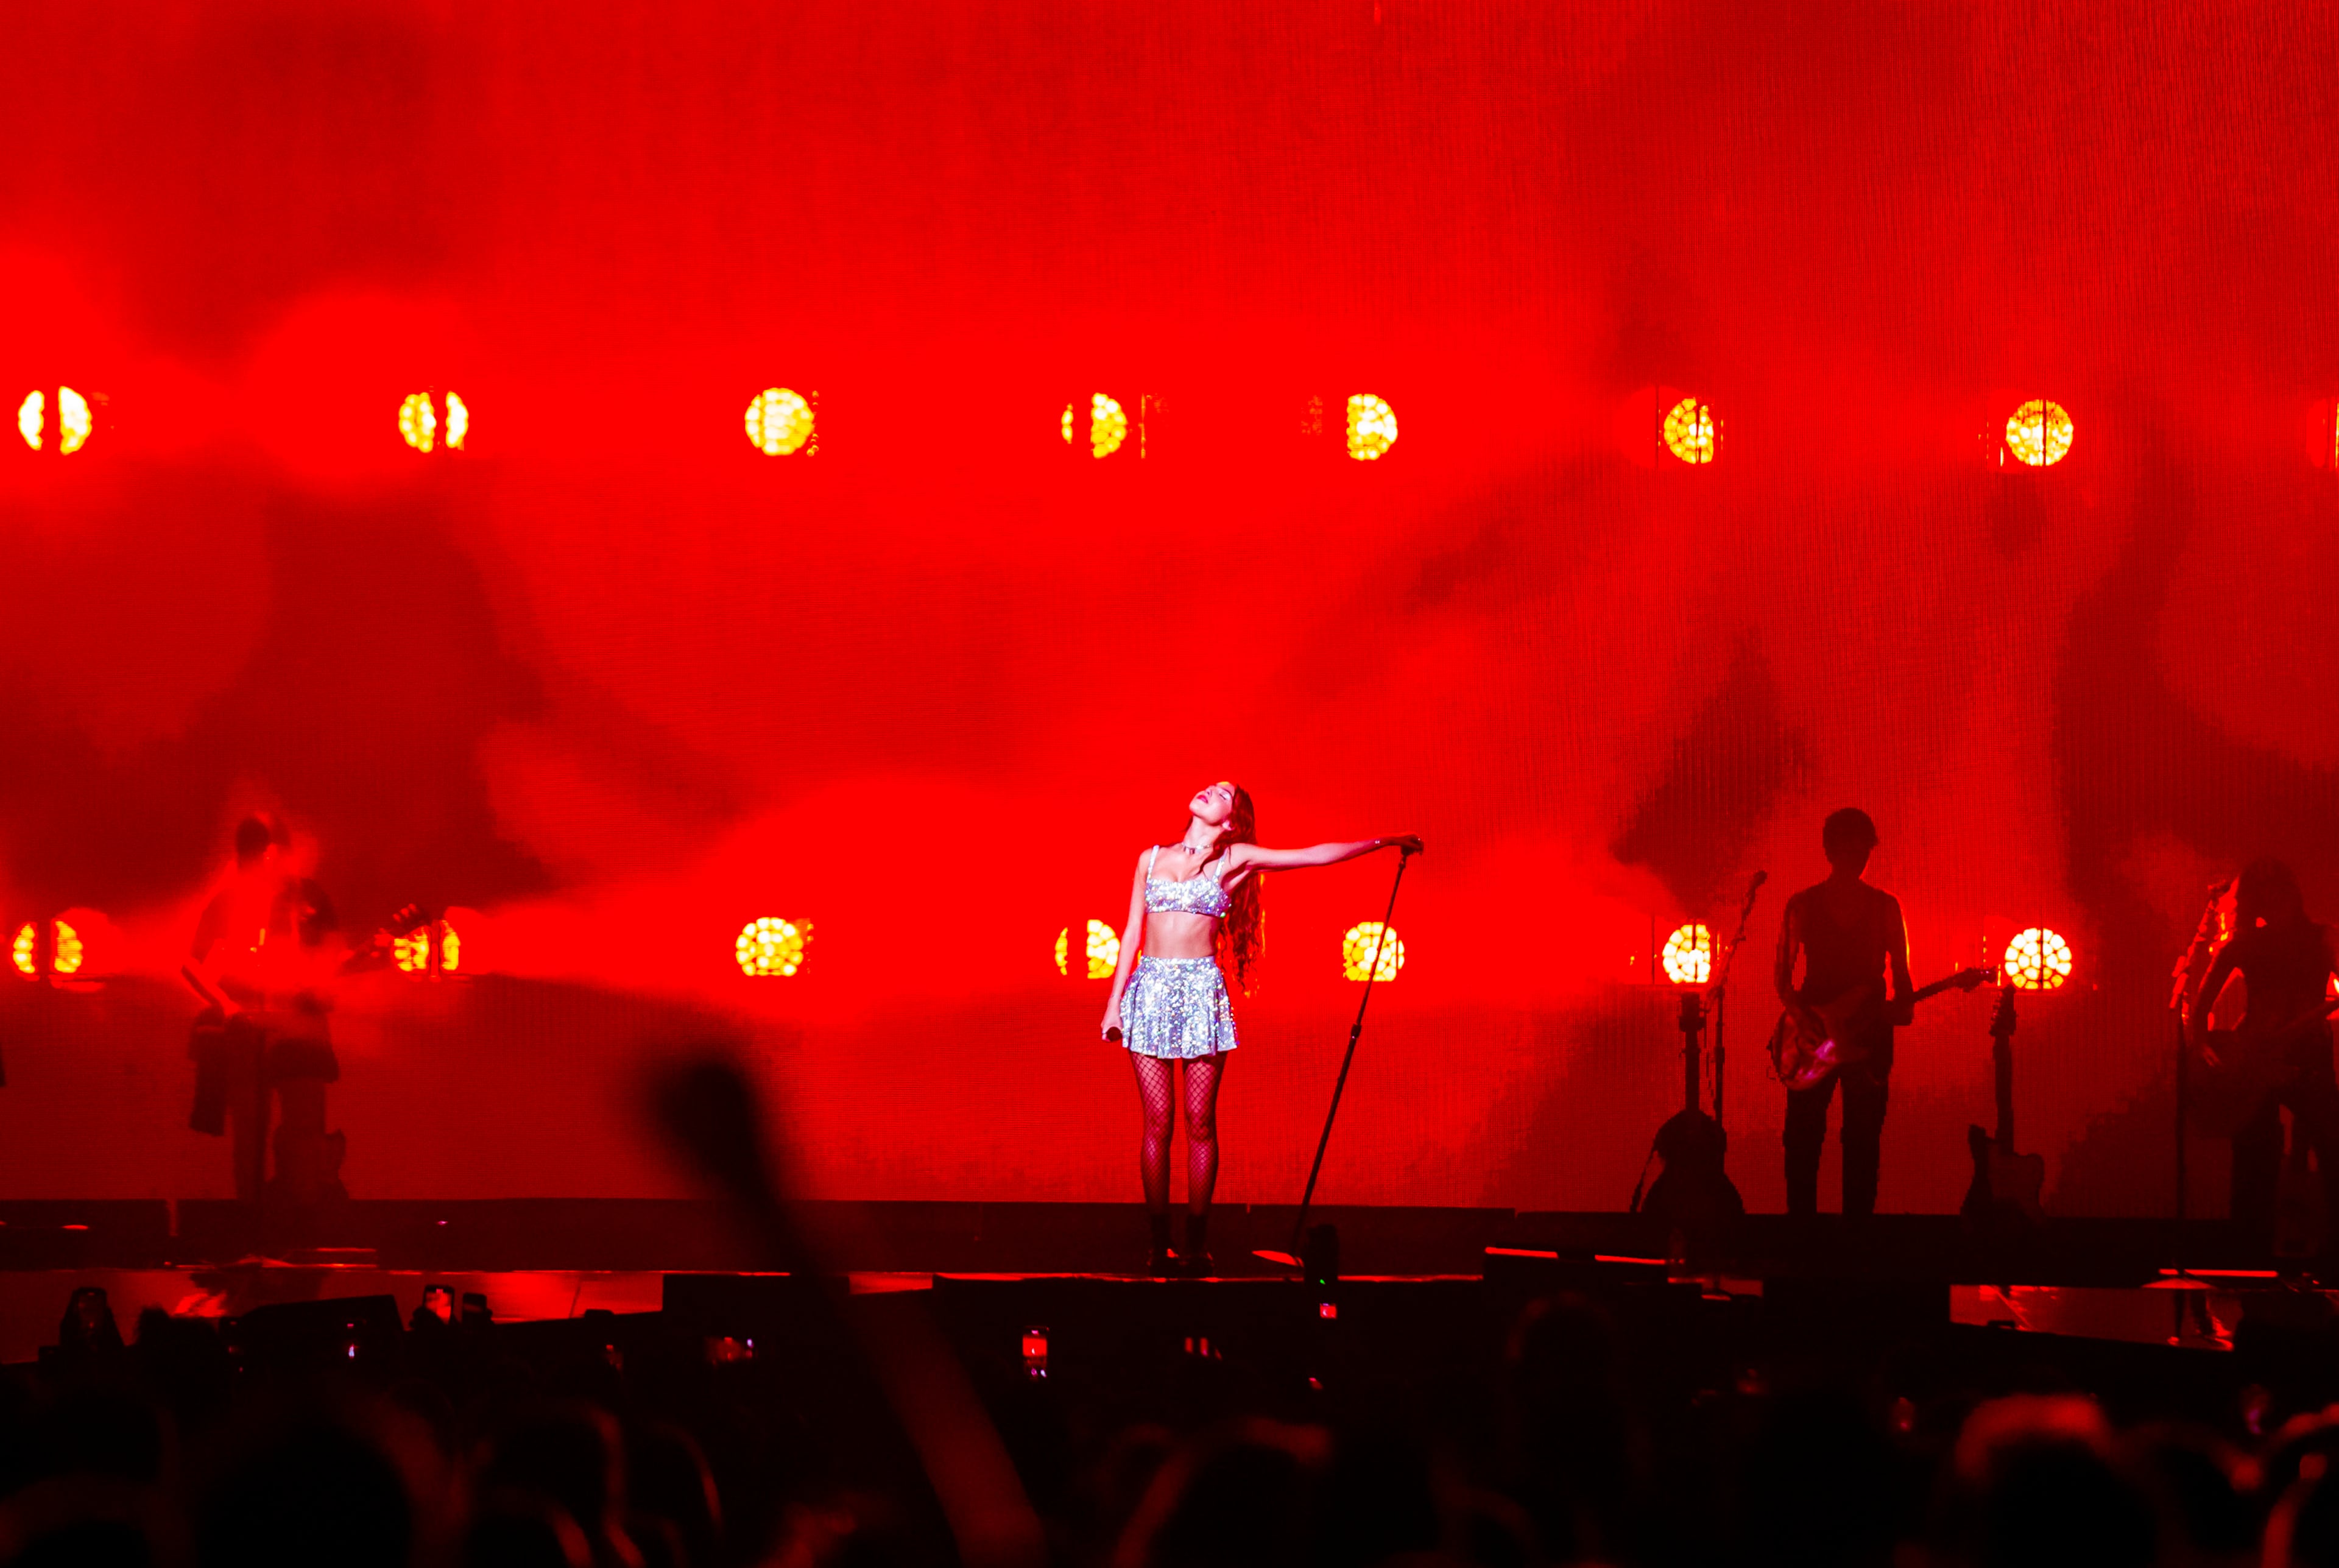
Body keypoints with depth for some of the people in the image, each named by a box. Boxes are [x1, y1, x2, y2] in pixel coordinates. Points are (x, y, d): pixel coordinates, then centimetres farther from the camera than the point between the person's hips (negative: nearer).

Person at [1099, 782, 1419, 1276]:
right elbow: (1132, 933, 13)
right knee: (1157, 1122, -2)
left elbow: (1315, 856, 7)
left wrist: (1385, 842, 5)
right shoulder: (1151, 859, 13)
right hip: (1150, 989, 1)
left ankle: (1197, 1244, 1)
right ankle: (1158, 1243, 1)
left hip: (1202, 991, -1)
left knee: (1200, 1122, -3)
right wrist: (1114, 1001, 8)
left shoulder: (1235, 860, 7)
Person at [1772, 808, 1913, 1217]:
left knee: (1863, 1143, 1)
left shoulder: (1885, 907, 7)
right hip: (1813, 1031, -1)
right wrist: (1798, 1011, -11)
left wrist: (1903, 1004, -12)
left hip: (1870, 1033, 1)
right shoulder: (1803, 905, 4)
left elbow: (1900, 972, 9)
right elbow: (1782, 972, 6)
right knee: (1803, 1140, -4)